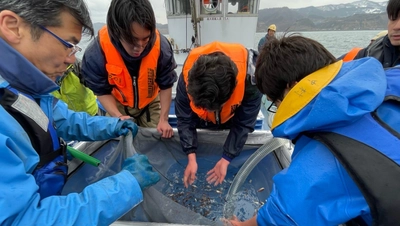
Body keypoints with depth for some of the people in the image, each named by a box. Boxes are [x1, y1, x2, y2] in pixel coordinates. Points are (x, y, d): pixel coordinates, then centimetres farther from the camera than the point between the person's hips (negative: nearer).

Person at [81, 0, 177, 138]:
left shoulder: (161, 46, -29)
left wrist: (163, 119, -19)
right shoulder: (97, 52, -30)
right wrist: (118, 116, -31)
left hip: (151, 103, 1)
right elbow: (102, 91, -14)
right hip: (119, 106, 0)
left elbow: (166, 85, -16)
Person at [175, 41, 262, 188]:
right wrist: (191, 157, -28)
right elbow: (185, 118, -24)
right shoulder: (187, 76, -37)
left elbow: (243, 124, -28)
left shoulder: (250, 77, -41)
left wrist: (225, 160, -28)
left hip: (235, 118, 0)